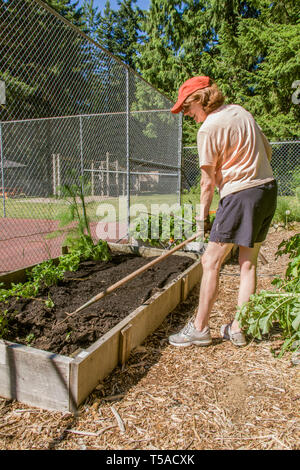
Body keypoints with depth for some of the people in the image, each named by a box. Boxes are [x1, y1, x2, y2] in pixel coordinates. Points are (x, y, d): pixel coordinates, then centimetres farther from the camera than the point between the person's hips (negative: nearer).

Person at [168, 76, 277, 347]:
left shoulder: (209, 128, -11)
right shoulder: (240, 111, 14)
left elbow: (208, 180, -9)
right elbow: (267, 150, 21)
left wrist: (203, 214, 1)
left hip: (241, 194, -9)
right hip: (268, 187, 9)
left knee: (211, 262, -1)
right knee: (248, 263, 11)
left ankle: (200, 328, 9)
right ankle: (238, 329, 21)